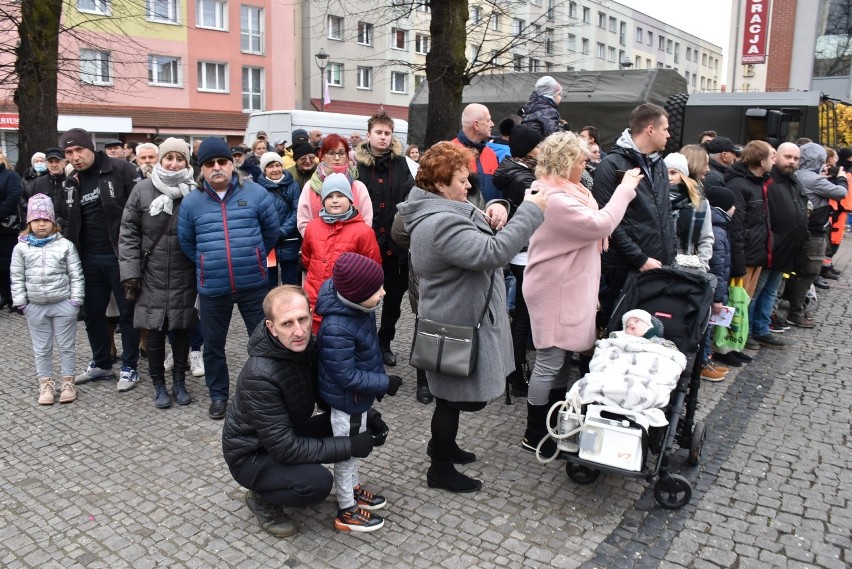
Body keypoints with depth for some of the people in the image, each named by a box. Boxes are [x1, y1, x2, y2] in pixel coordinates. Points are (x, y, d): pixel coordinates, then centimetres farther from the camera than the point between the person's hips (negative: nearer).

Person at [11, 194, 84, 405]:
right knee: (42, 348, 12)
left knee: (66, 345, 8)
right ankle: (46, 384, 23)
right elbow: (17, 278, 4)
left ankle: (68, 382, 20)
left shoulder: (65, 245, -4)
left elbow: (76, 275, -2)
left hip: (63, 304, -1)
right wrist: (20, 302, -1)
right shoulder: (21, 248, 0)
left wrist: (76, 300, -6)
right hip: (35, 306, 2)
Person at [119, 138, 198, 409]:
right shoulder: (143, 190, -2)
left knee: (181, 329, 10)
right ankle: (159, 384, 22)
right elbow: (128, 234, -1)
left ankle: (179, 381, 26)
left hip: (184, 277, 0)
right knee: (155, 331, 6)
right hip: (152, 276, 0)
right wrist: (130, 273, -5)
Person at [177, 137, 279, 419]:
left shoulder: (255, 193, -4)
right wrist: (207, 265, 12)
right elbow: (186, 242, 12)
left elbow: (272, 231, 6)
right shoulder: (191, 202, 0)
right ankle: (218, 395, 32)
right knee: (213, 344, 13)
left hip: (254, 284, -1)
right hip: (212, 288, 1)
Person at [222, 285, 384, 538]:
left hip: (288, 434, 7)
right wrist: (349, 446, -29)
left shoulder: (307, 347, -13)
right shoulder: (260, 376, -34)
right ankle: (261, 498, 1)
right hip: (251, 455, -7)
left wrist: (367, 415, -15)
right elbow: (285, 448, -31)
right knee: (318, 482, -29)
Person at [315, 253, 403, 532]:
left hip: (357, 397, 8)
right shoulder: (337, 329, -36)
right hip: (347, 400, -8)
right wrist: (385, 383, -23)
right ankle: (347, 512, 29)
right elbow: (347, 377, -30)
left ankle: (352, 488, 48)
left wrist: (380, 376, 6)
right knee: (347, 451, 10)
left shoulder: (360, 308, -8)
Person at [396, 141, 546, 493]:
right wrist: (531, 211, -27)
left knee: (454, 393, 24)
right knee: (467, 396, 3)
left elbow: (475, 249, 16)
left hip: (458, 317, 11)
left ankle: (442, 444, 43)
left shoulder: (441, 211, 8)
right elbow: (492, 253, -34)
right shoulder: (440, 224, -27)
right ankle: (441, 470, 18)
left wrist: (489, 222, -6)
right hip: (458, 324, -11)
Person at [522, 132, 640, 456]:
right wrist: (625, 189, -13)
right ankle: (535, 436, 11)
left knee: (559, 359, 18)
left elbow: (589, 226, 16)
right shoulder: (556, 199, -23)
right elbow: (600, 225, -24)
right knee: (550, 362, -2)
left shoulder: (559, 191, 12)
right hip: (555, 292, -11)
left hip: (564, 289, 11)